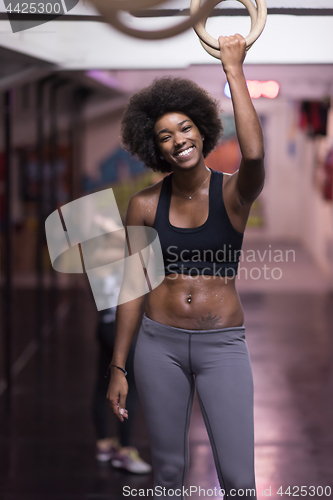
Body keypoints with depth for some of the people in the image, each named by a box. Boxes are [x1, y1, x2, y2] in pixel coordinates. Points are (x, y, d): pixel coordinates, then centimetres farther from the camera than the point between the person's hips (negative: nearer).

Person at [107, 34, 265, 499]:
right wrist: (118, 368, 5)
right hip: (159, 343, 2)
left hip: (222, 344, -2)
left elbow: (254, 155, -29)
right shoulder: (145, 205, 1)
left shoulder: (233, 193, -5)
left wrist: (234, 69, -24)